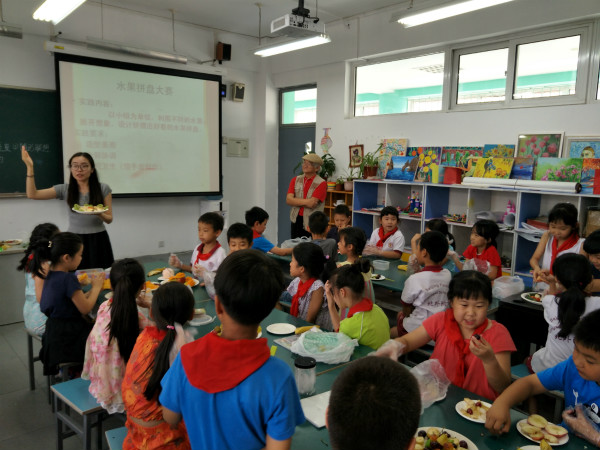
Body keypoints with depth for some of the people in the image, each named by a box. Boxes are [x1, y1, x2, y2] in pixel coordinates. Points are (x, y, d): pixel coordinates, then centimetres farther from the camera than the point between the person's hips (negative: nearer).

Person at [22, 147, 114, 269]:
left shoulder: (103, 189, 0)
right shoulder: (65, 189, 3)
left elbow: (109, 219, 2)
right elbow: (32, 194, -2)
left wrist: (99, 214, -21)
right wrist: (30, 167, -7)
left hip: (98, 240, -1)